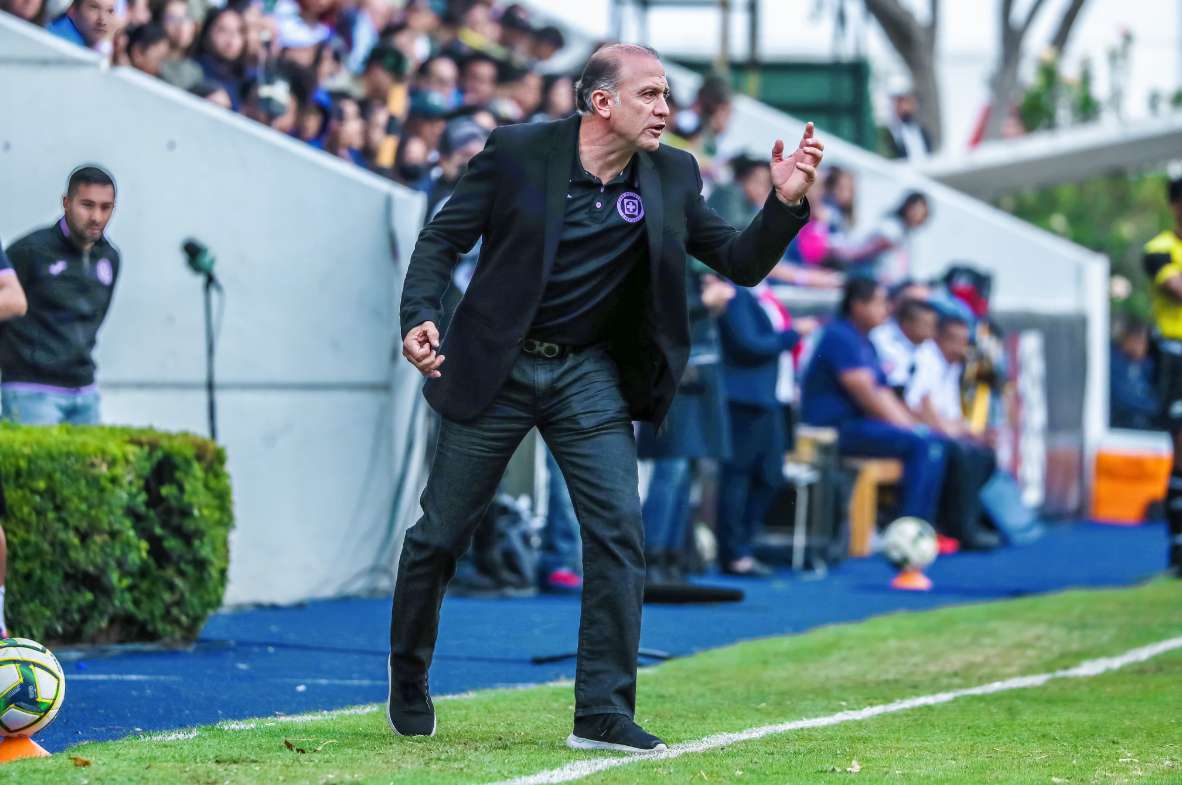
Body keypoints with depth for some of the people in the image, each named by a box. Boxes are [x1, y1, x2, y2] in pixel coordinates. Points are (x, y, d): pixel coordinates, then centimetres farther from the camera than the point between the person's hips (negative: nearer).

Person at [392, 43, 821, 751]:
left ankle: (603, 713, -6)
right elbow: (444, 238, -6)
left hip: (589, 375, 2)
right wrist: (421, 315, -22)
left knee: (619, 532, -12)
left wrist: (785, 203, -15)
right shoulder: (518, 152, -11)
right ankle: (409, 686, 29)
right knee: (440, 534, 6)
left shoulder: (671, 177, -1)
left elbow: (742, 263, 2)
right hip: (496, 371, -2)